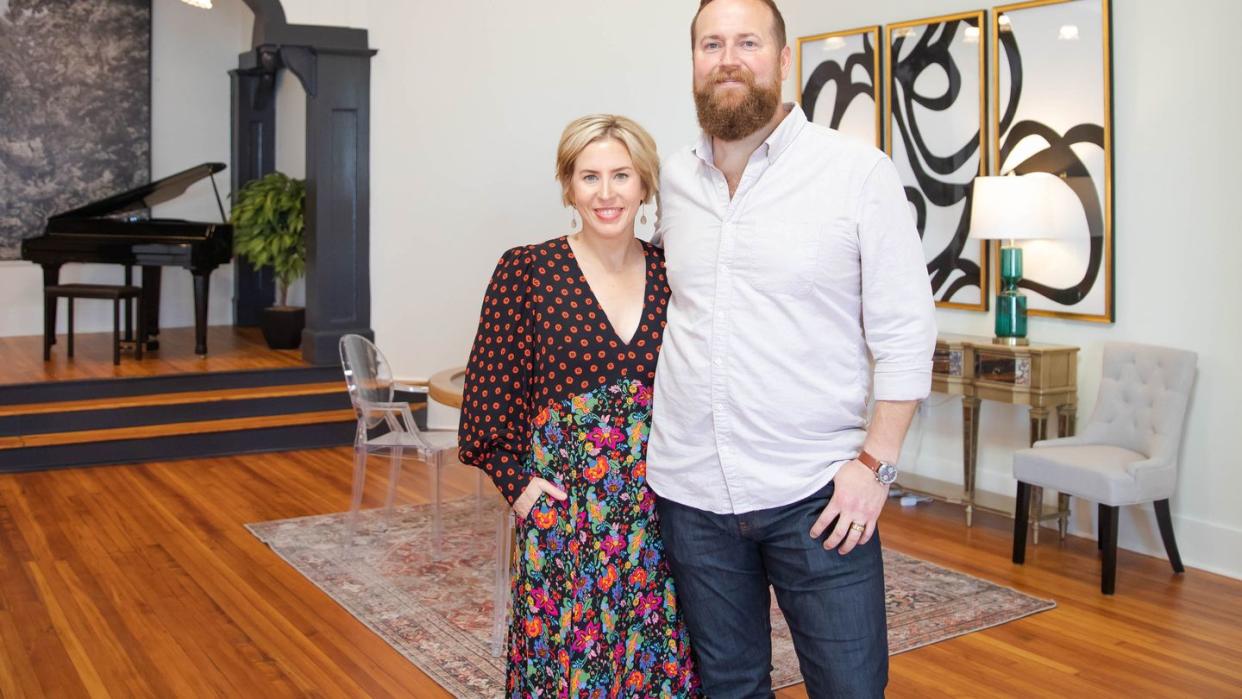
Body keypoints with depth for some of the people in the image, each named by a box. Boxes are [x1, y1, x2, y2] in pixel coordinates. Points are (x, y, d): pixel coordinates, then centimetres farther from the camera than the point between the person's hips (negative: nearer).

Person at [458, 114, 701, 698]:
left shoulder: (669, 273, 3)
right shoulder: (527, 271, -5)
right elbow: (488, 398, -2)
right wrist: (518, 484, -5)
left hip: (660, 514, 3)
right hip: (564, 513, -2)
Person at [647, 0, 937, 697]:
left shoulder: (860, 172, -6)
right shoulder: (672, 180, 6)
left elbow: (905, 332, -6)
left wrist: (875, 462, -11)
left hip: (816, 492, -3)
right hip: (690, 489, 4)